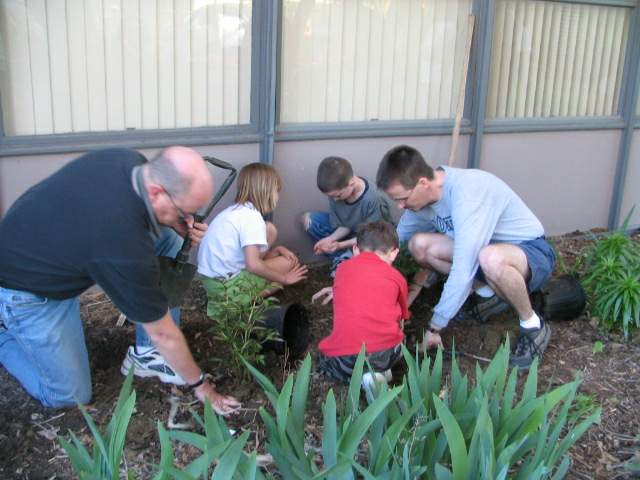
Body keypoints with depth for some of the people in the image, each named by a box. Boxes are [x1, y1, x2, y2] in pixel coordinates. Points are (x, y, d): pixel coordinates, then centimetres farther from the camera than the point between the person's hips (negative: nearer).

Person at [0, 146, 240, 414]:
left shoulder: (130, 160, -19)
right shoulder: (124, 247, -39)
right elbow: (163, 333, -25)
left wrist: (177, 224, -14)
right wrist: (200, 385, -10)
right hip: (28, 289, -8)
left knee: (168, 239, -8)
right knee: (71, 396, -2)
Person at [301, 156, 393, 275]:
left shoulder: (374, 200, -34)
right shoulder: (336, 193, -18)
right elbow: (344, 226, -7)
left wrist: (340, 245, -31)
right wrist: (331, 239, -27)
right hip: (350, 233, 6)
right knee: (308, 219, -7)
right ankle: (342, 257, -9)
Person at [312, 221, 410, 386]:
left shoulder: (343, 268, 16)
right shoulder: (396, 277, 15)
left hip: (343, 359, -1)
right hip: (385, 352, 1)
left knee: (324, 359, 33)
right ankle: (378, 371, 8)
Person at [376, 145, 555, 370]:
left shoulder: (467, 193, -33)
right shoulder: (425, 192, -8)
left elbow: (463, 272, -35)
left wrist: (434, 328, -27)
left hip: (532, 252, -7)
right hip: (488, 248, 7)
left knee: (490, 259, -41)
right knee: (419, 245, -11)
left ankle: (533, 326, -13)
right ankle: (488, 293, 7)